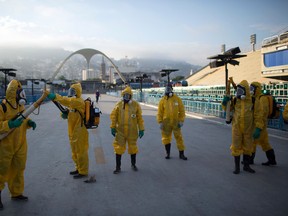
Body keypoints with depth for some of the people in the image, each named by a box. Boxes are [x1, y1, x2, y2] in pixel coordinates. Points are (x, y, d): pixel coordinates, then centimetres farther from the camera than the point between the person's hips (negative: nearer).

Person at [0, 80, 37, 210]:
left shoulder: (21, 106, 6)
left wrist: (29, 122, -3)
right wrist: (11, 124, -32)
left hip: (20, 145, 7)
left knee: (18, 169, 15)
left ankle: (17, 193, 29)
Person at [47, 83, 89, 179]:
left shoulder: (79, 101, -15)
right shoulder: (73, 102, 16)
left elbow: (67, 101, -33)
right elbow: (70, 114, 18)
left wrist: (55, 97, -38)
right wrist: (65, 114, -5)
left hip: (80, 132, -10)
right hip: (73, 132, 10)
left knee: (81, 152, -2)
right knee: (75, 152, 19)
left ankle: (83, 172, 8)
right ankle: (78, 168, 32)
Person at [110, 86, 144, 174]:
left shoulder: (136, 105, -3)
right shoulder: (118, 104, -1)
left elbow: (140, 118, -1)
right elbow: (113, 116, 3)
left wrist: (141, 129, -2)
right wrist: (113, 127, -1)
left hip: (132, 131, 0)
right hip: (120, 131, 1)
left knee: (133, 148, 13)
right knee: (119, 148, 3)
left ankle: (133, 164, 33)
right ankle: (118, 167, 14)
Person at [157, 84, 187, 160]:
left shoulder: (177, 99, -2)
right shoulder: (162, 100, -1)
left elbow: (182, 111, 1)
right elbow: (159, 112, 1)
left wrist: (181, 121, -4)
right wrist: (160, 122, -5)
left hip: (175, 122, 0)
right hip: (166, 122, 1)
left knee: (179, 137, 3)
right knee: (166, 138, 9)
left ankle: (181, 154, 12)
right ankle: (168, 153, 23)